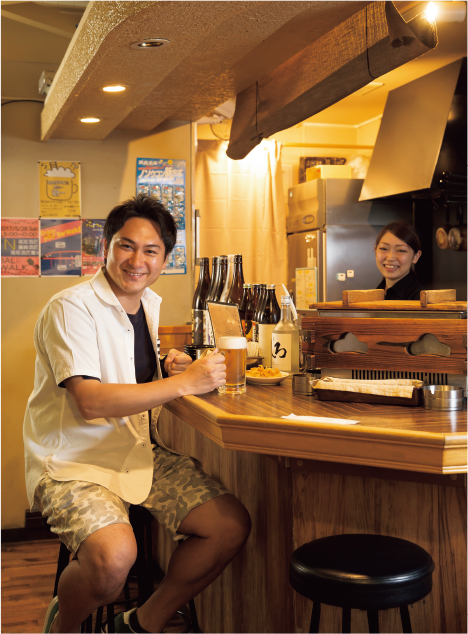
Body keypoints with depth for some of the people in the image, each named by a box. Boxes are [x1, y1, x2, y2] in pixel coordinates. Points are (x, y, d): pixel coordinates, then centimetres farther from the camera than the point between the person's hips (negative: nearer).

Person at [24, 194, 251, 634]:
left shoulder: (149, 304, 12)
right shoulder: (71, 308, -13)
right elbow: (90, 402, -24)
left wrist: (167, 367, 5)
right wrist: (183, 382, -24)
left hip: (140, 452, 7)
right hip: (73, 461, -7)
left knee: (231, 524, -9)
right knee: (113, 555, -33)